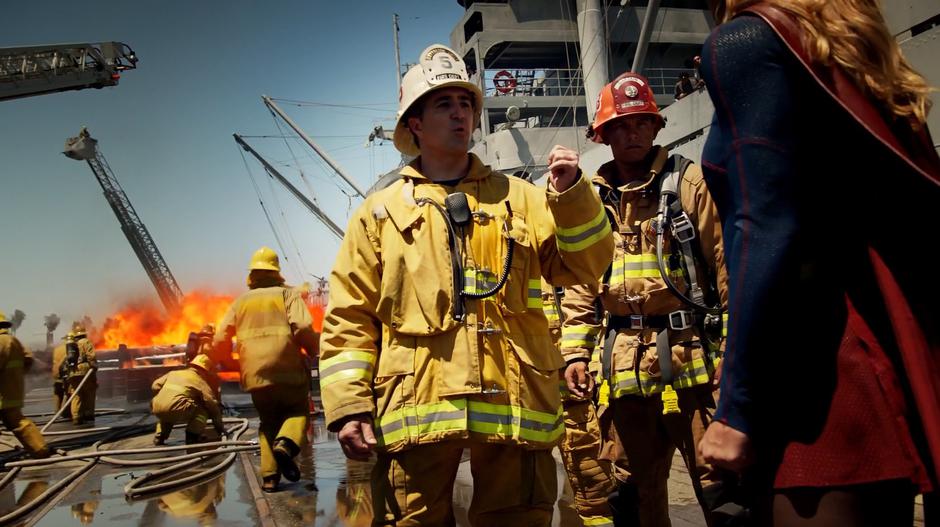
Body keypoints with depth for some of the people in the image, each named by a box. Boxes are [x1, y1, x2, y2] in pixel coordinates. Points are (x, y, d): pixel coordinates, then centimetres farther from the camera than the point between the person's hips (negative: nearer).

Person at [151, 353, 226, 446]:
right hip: (176, 411, -6)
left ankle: (159, 437, 30)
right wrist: (220, 427, 18)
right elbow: (212, 405, 10)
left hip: (157, 410, 6)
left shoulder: (173, 373, 26)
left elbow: (155, 386, 21)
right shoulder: (200, 382, 12)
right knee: (203, 411, 14)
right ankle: (192, 437, 5)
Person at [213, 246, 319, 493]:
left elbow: (220, 340, 12)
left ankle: (269, 476, 7)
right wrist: (314, 351, 4)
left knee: (269, 422, 19)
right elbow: (303, 327, -11)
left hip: (254, 375, 3)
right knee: (298, 412, 15)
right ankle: (286, 444, -15)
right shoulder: (287, 294, 5)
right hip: (287, 371, -3)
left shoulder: (241, 301, 14)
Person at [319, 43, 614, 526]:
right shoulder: (381, 211, 10)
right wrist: (348, 406, -3)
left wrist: (570, 193, -8)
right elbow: (349, 317, 5)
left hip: (513, 404, 1)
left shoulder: (519, 197, 13)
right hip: (416, 407, -1)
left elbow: (584, 266, 6)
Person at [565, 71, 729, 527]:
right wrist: (575, 352, 6)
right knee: (635, 486, 14)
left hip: (692, 357, -4)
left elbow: (731, 268, -3)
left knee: (718, 481, 1)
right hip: (625, 364, 4)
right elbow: (580, 288, 14)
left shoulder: (689, 182, 1)